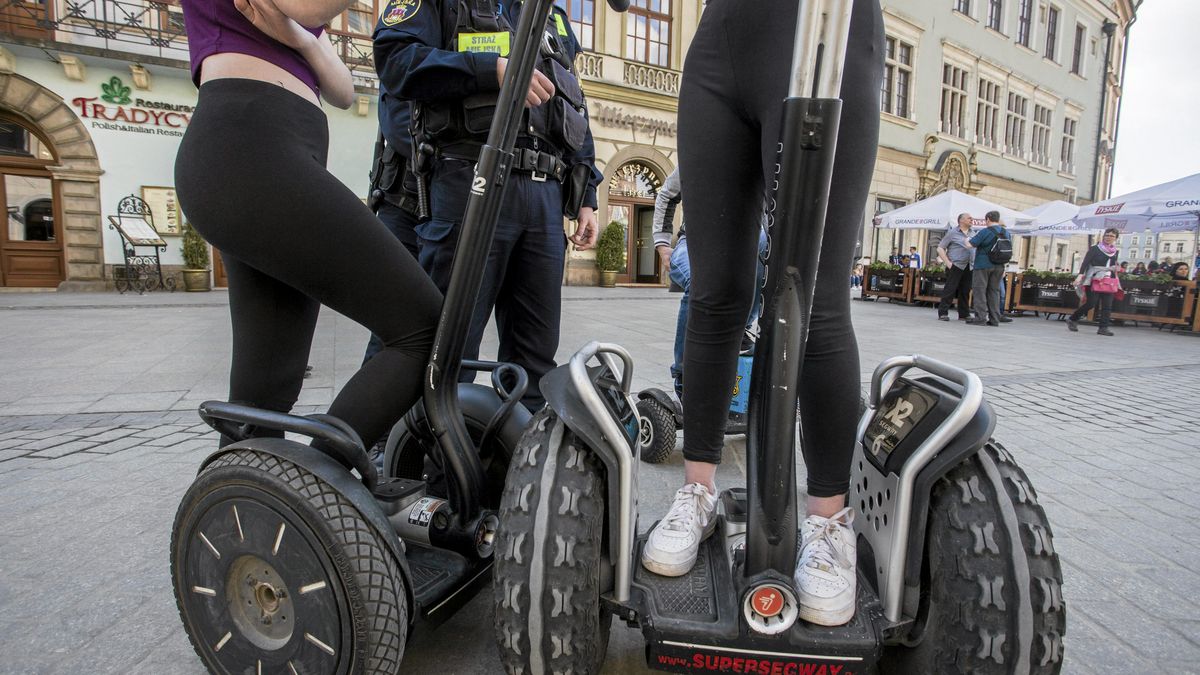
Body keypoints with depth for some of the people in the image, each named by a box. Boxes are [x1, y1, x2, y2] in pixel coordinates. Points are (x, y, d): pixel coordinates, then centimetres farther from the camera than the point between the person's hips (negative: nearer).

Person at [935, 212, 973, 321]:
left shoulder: (972, 233, 16)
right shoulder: (952, 232, -1)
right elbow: (940, 248, -3)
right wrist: (948, 263, -11)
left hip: (968, 267, 6)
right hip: (955, 266, -5)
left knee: (965, 291, 8)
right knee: (949, 290, -6)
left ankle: (964, 314, 16)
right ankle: (943, 313, -1)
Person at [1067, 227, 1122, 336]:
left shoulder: (1115, 252, 14)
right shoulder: (1095, 249, -1)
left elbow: (1114, 267, 20)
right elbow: (1085, 262, -10)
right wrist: (1080, 275, -23)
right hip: (1094, 280, -5)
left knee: (1107, 305, -3)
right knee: (1091, 303, -12)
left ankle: (1103, 328, -3)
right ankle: (1072, 319, 5)